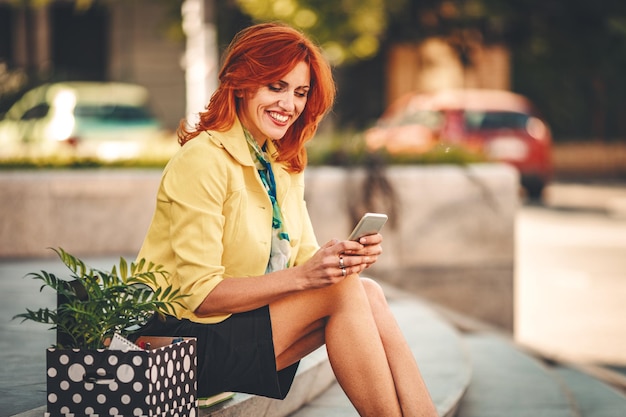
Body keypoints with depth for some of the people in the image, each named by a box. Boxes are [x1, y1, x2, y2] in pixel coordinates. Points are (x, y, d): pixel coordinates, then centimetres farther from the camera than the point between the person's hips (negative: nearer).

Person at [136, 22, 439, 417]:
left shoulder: (284, 165, 12)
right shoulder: (203, 160, -15)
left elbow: (302, 258, 7)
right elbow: (200, 293, -20)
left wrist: (348, 257, -15)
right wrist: (302, 276, -28)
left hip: (250, 323, 7)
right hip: (187, 337, -7)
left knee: (368, 292, -15)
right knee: (344, 291, -22)